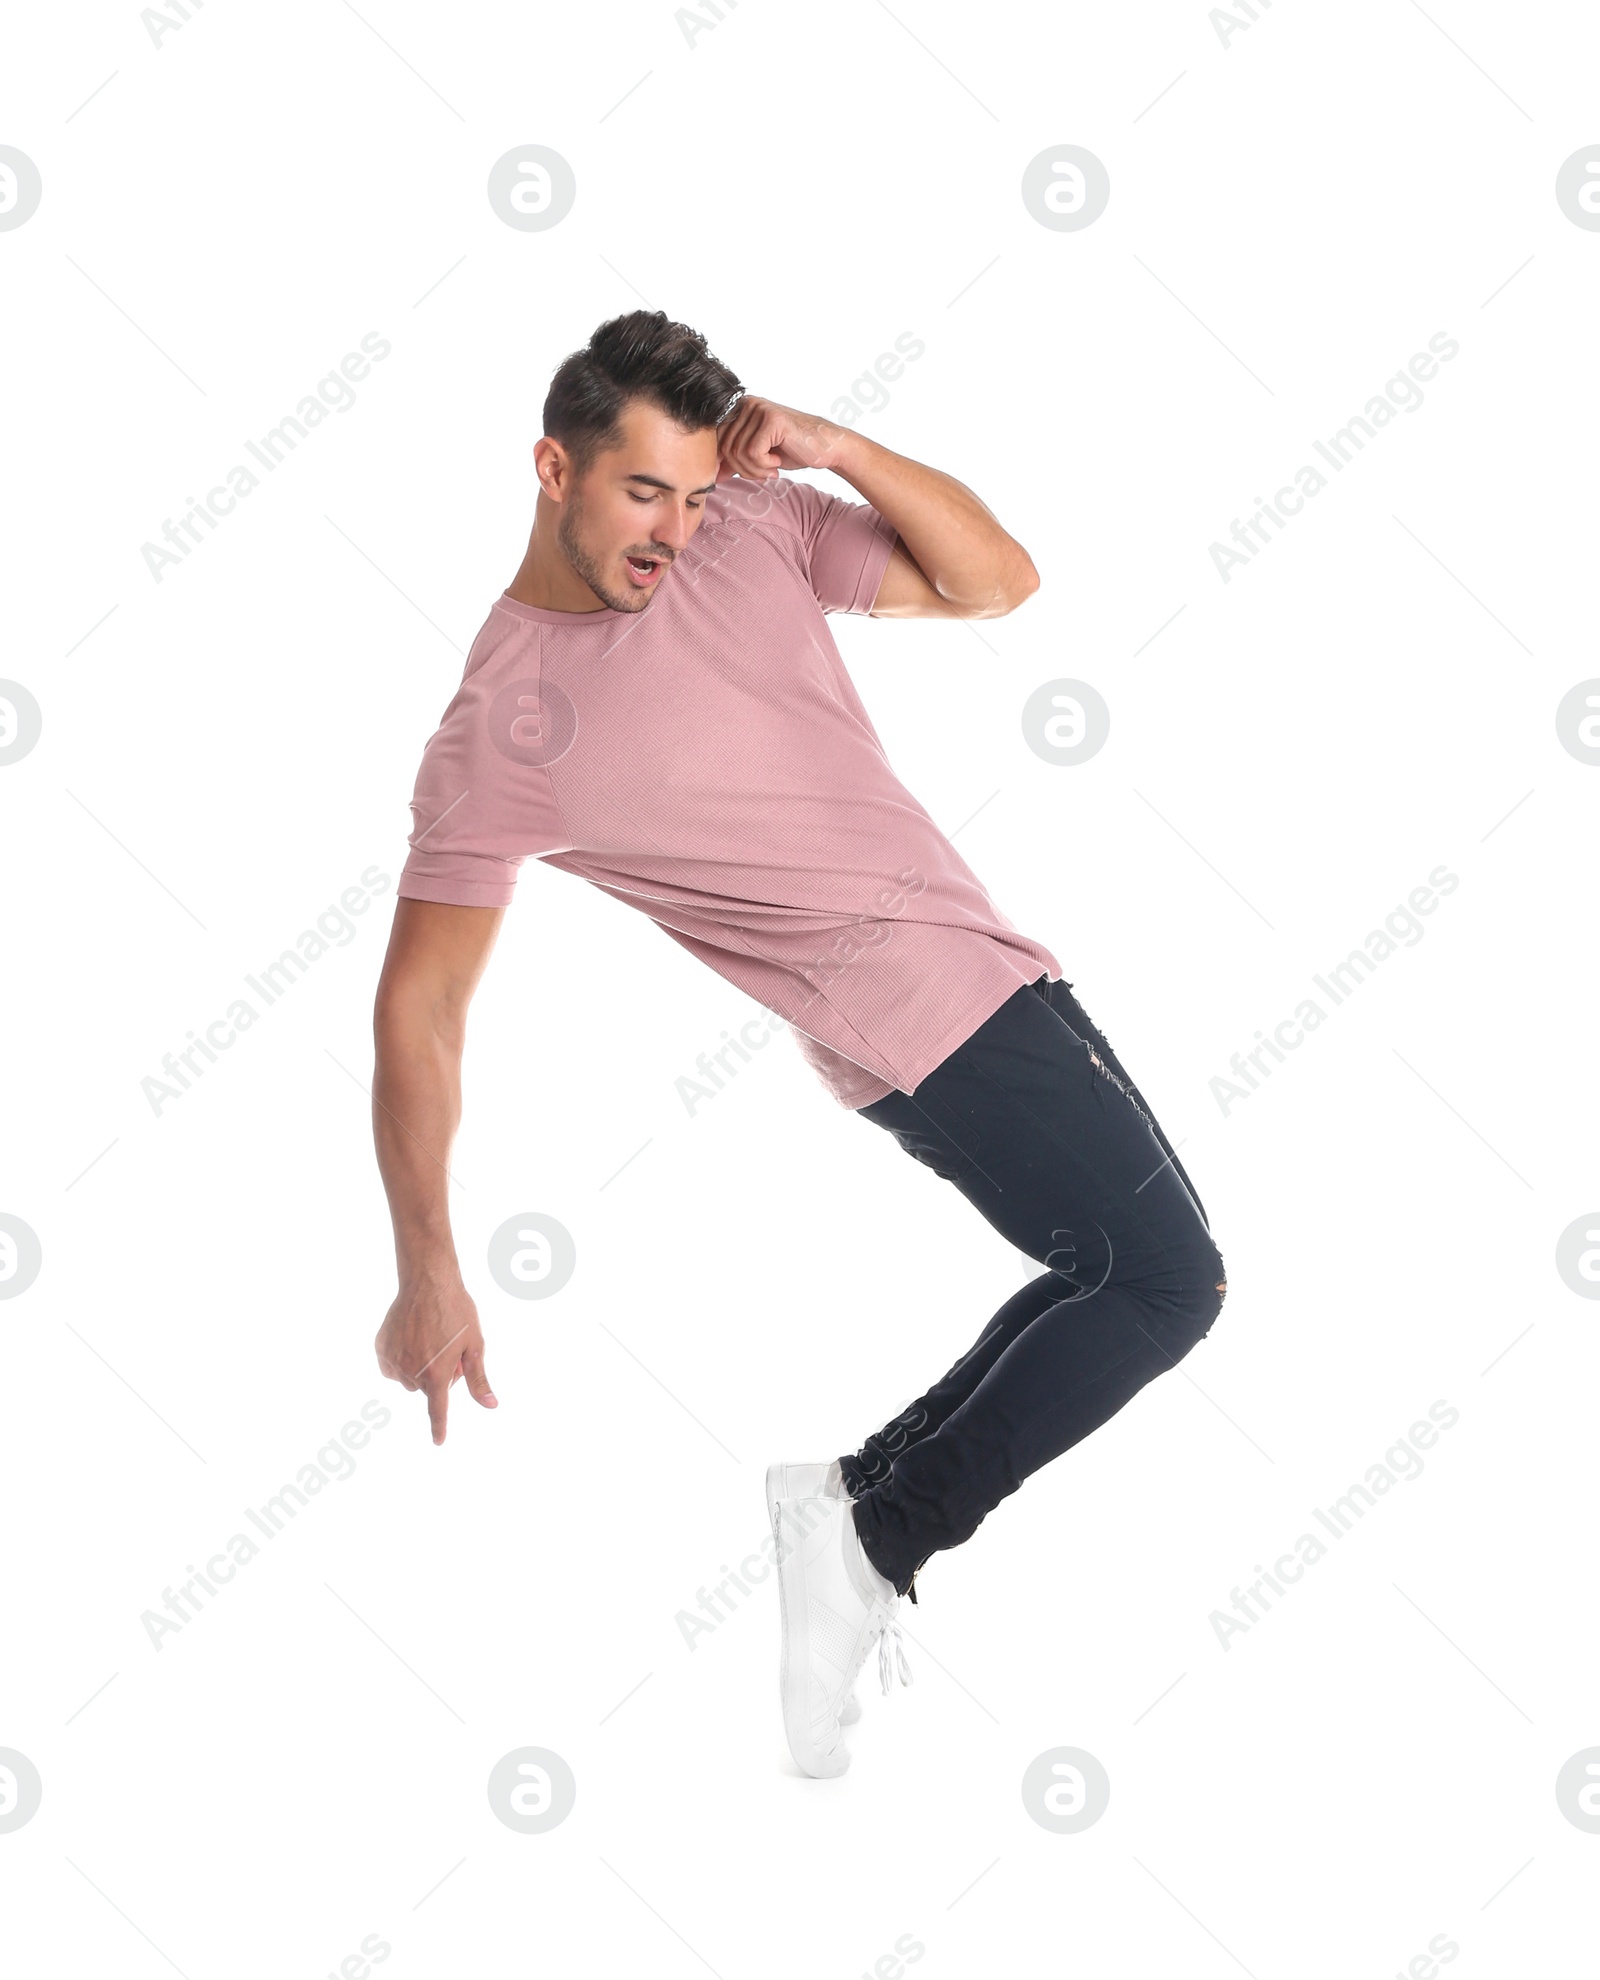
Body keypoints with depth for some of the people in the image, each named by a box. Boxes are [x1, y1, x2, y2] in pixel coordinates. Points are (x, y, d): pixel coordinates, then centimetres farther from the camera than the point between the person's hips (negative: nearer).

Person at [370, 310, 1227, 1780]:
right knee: (1165, 1281, -9)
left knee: (1112, 1279, 16)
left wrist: (838, 446, -12)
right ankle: (873, 1538, -4)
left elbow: (996, 583, 4)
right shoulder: (501, 729, -15)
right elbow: (419, 1009, -16)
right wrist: (429, 1273, -21)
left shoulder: (757, 529, 2)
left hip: (988, 965, 8)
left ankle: (872, 1499, 17)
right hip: (925, 1011, -8)